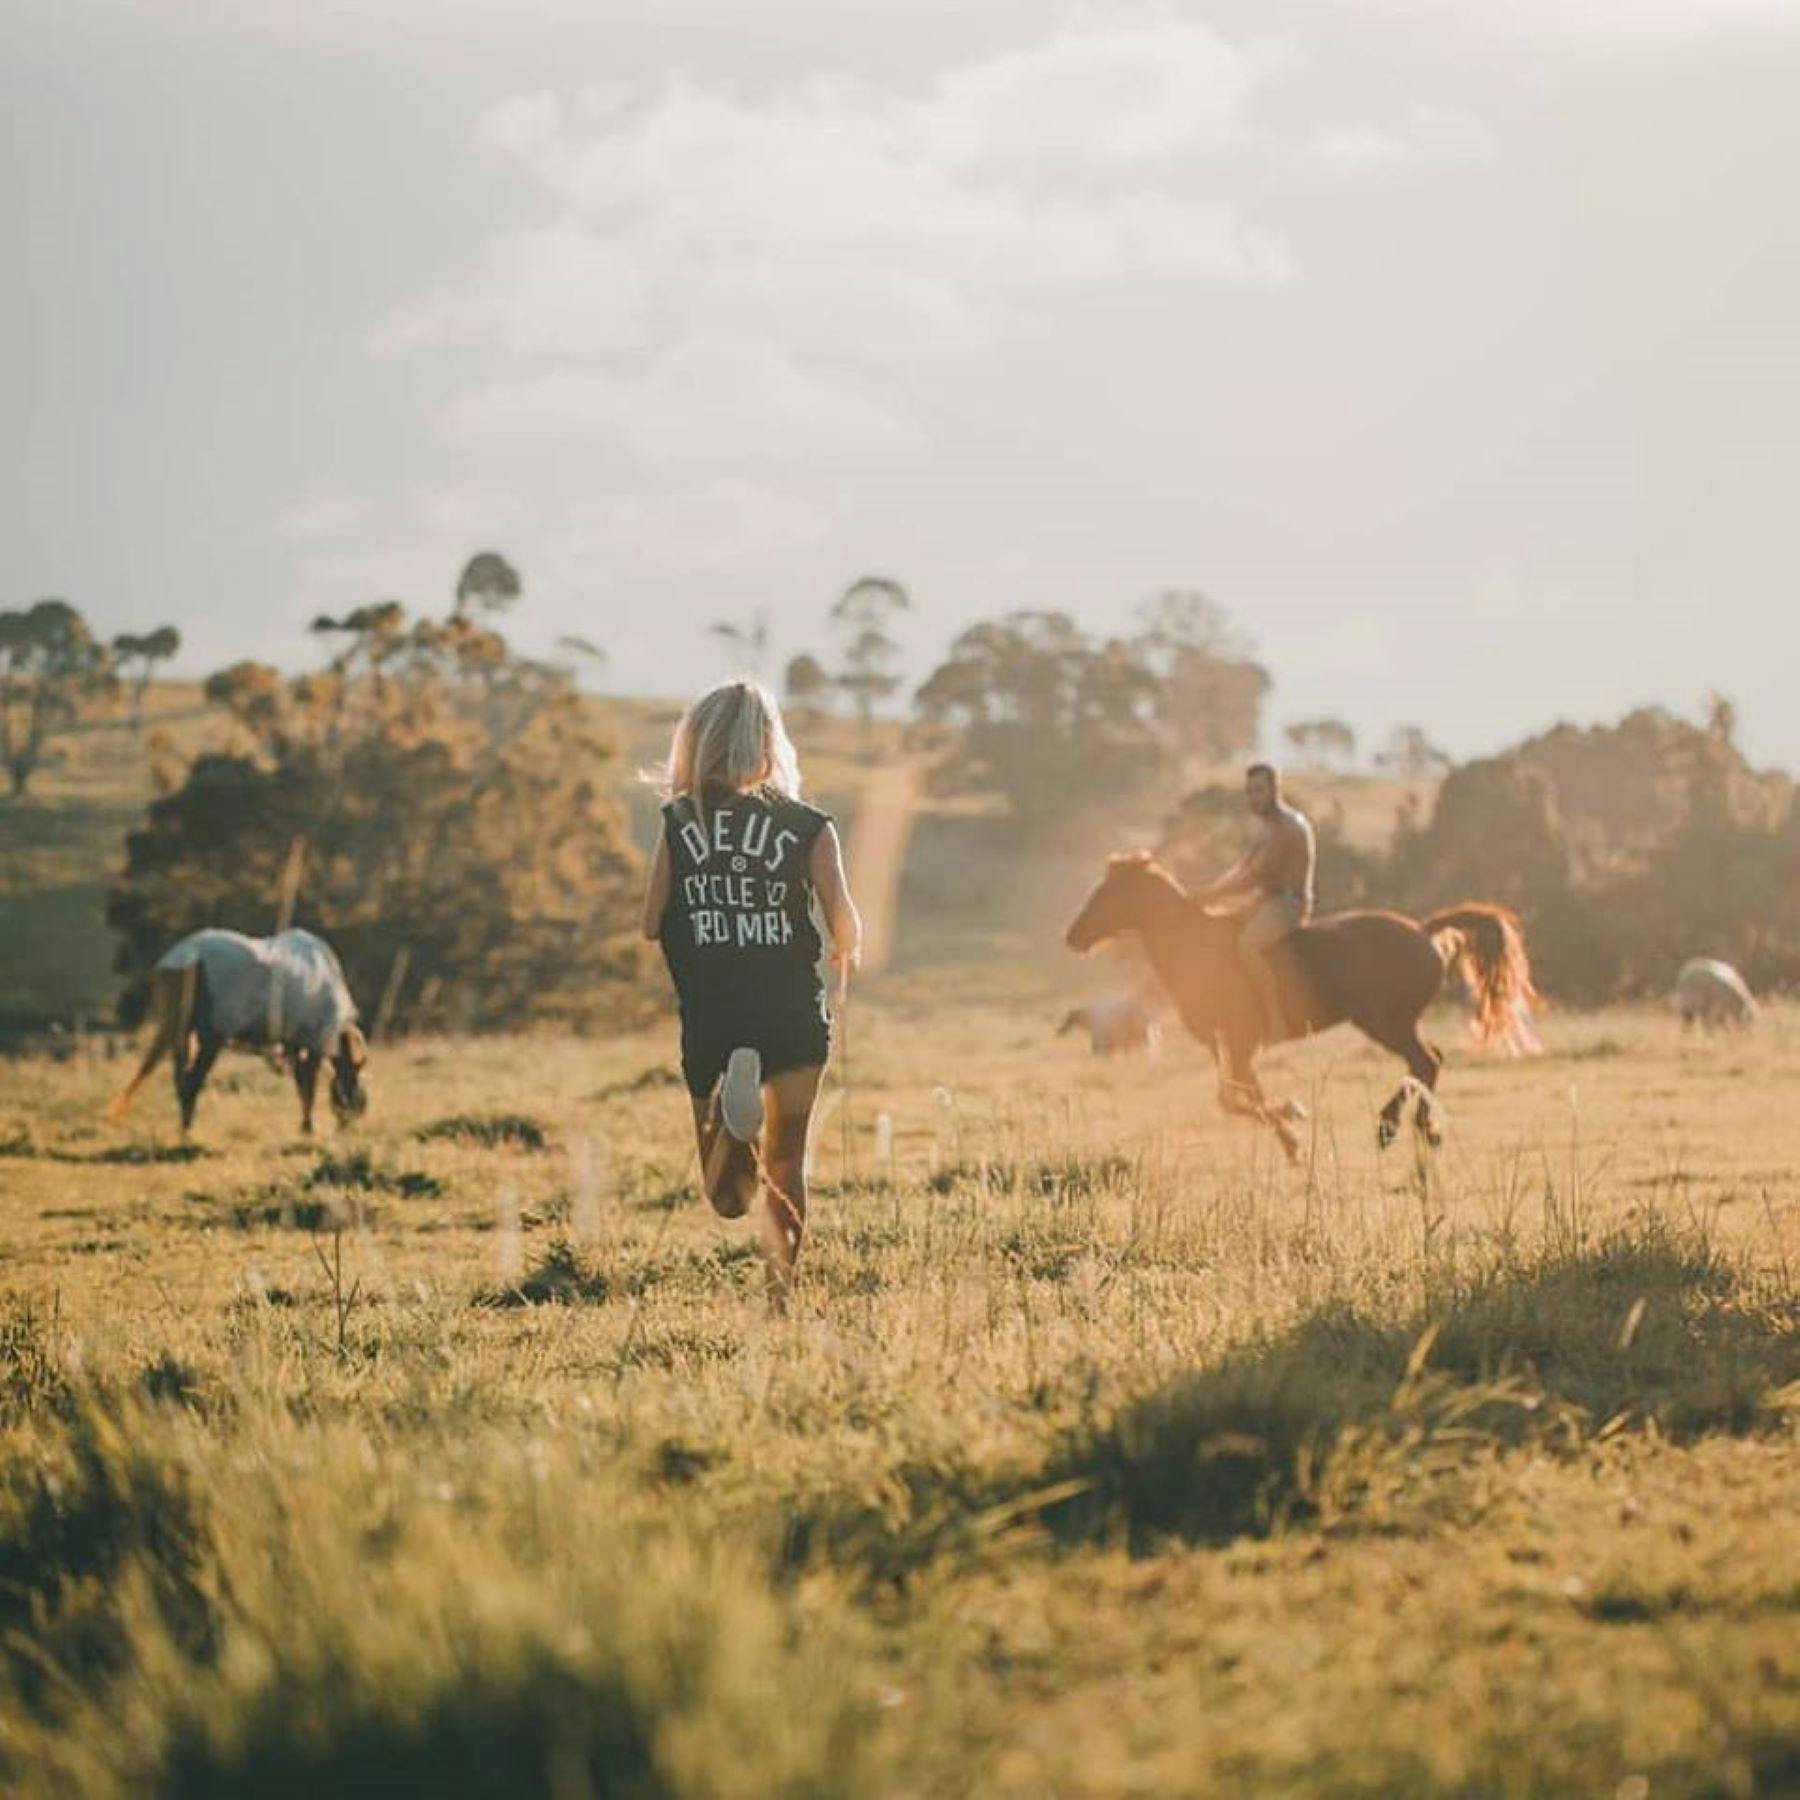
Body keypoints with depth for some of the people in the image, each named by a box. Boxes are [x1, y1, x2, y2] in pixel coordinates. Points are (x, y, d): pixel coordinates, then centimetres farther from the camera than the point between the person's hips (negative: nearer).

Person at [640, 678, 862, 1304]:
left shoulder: (678, 823, 3)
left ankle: (731, 1111, -25)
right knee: (784, 1169, 17)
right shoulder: (809, 827, 0)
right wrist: (846, 955, 16)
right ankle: (782, 1287, -2)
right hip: (791, 1019, 0)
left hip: (706, 1024, 0)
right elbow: (844, 925, -7)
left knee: (727, 1195, 6)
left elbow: (649, 925, -3)